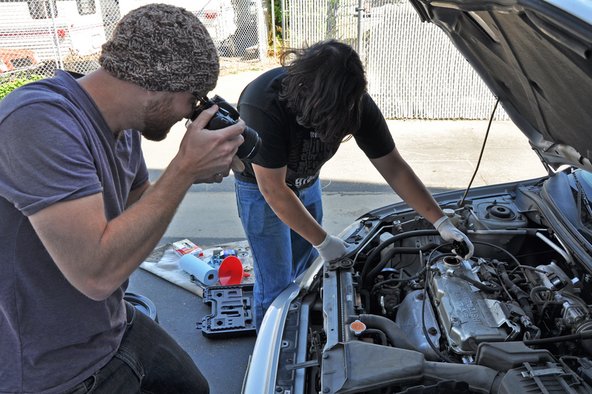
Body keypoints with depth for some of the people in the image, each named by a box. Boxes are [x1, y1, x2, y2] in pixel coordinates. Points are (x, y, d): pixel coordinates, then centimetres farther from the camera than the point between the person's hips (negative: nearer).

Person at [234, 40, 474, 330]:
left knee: (306, 271, 16)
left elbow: (393, 168, -16)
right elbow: (274, 189, -32)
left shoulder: (355, 104, -24)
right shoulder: (263, 105, -39)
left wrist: (441, 222, -19)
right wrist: (323, 241, -27)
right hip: (260, 186, -4)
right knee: (276, 285, 0)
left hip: (307, 183, 5)